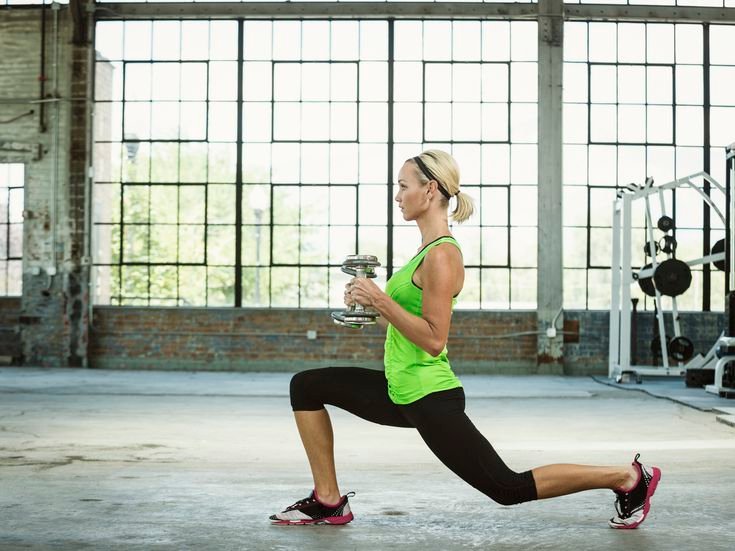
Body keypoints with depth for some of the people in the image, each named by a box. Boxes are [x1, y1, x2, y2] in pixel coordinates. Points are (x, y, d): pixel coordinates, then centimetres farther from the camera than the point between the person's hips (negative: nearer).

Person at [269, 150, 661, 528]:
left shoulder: (441, 255, -19)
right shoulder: (428, 249, 11)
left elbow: (433, 339, -24)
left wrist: (380, 299, -24)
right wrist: (373, 301, 11)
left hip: (429, 398, -10)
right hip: (403, 391, 10)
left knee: (508, 488, -1)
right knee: (307, 387, 10)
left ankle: (628, 478, 11)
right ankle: (328, 502, 14)